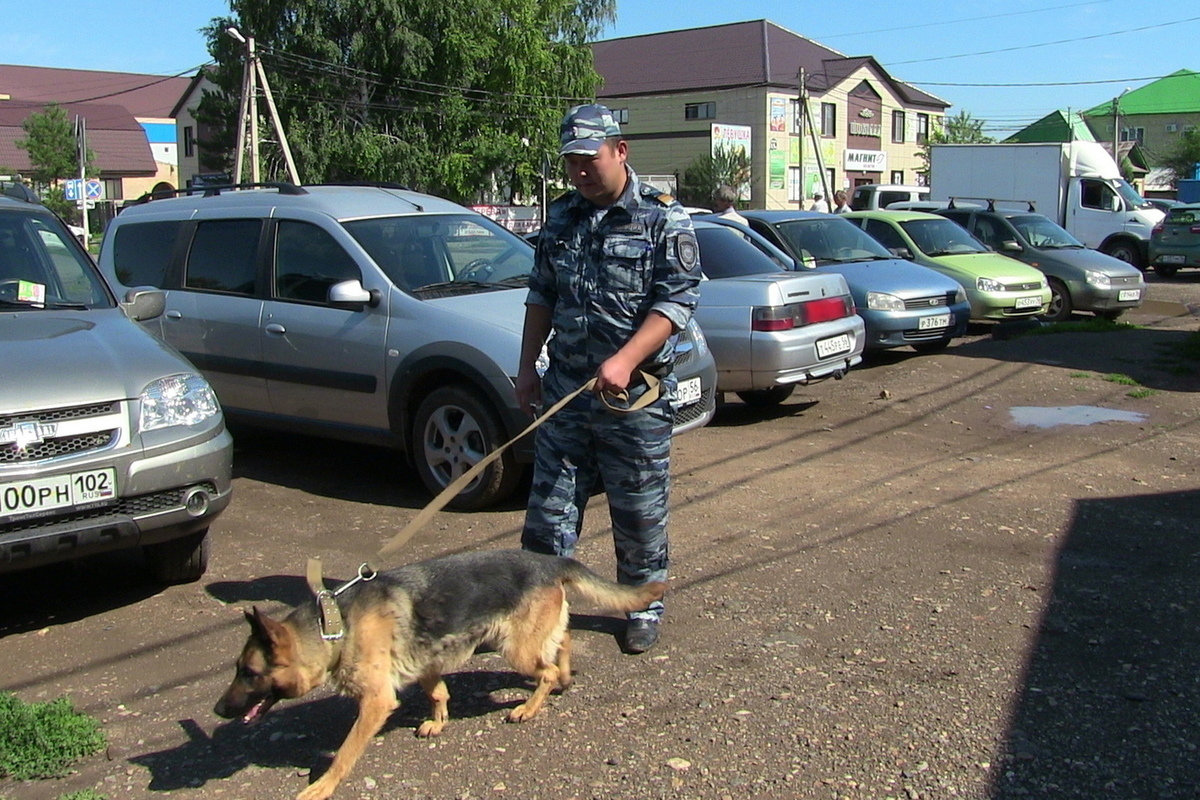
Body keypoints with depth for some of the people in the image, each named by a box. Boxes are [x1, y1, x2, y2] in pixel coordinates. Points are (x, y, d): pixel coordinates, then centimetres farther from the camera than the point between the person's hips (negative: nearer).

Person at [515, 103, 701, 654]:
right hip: (565, 384, 5)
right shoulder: (561, 217, 11)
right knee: (550, 501, 8)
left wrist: (626, 360, -25)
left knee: (640, 510, 6)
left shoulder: (662, 218, -6)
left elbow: (677, 299, -14)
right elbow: (541, 296, 17)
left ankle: (644, 607, 24)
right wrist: (527, 366, 10)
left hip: (636, 391, -4)